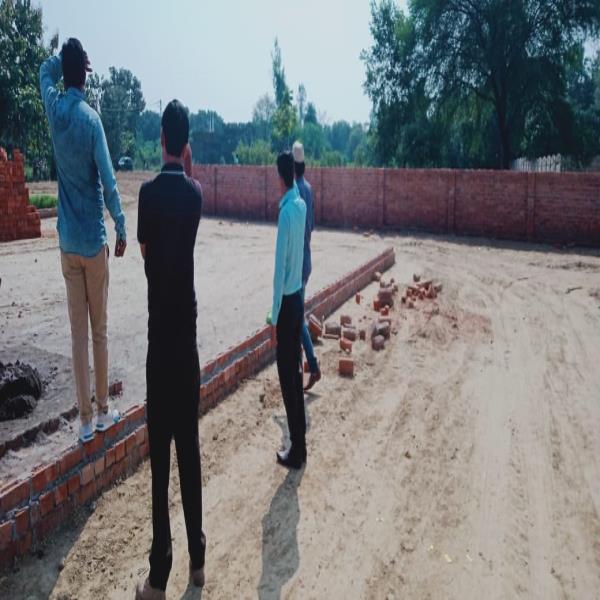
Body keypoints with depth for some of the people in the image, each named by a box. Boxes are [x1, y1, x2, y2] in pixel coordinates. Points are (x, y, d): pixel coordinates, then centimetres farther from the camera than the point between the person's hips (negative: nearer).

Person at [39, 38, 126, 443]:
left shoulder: (54, 109, 2)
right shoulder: (91, 119, -10)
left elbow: (45, 71, 26)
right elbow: (108, 182, -12)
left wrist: (63, 60, 11)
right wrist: (122, 230, -3)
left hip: (68, 242, 4)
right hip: (94, 240, -4)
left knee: (78, 332, 7)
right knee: (99, 330, 7)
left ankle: (86, 418, 13)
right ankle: (103, 410, 20)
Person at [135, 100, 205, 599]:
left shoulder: (150, 192, -8)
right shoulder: (194, 192, 3)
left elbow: (145, 251, 3)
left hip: (159, 330, -3)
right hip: (188, 326, 4)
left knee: (161, 450, 3)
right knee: (189, 445, 13)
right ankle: (197, 557, 25)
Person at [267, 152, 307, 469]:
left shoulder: (286, 212, -20)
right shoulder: (301, 205, 5)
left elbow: (280, 269, -20)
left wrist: (274, 315, -15)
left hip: (287, 302, -8)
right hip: (298, 298, 8)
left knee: (287, 378, 1)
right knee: (295, 372, 15)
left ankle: (296, 451, 13)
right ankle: (299, 443, 26)